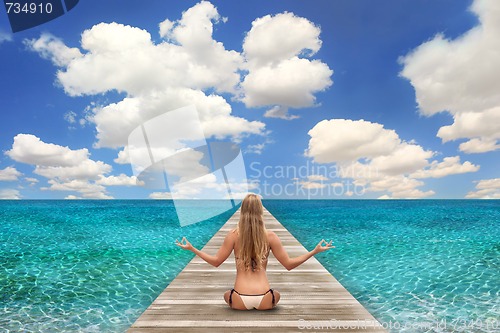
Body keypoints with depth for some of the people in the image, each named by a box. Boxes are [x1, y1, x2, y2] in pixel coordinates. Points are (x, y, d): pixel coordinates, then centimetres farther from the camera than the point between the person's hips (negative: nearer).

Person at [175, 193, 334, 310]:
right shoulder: (270, 236, -5)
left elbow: (216, 261, 4)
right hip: (263, 300, 0)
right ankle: (264, 304, 11)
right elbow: (289, 264, 1)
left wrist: (192, 249, 15)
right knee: (276, 294, 35)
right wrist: (315, 251, 10)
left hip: (240, 300, 0)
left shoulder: (233, 235, -5)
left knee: (227, 295, 35)